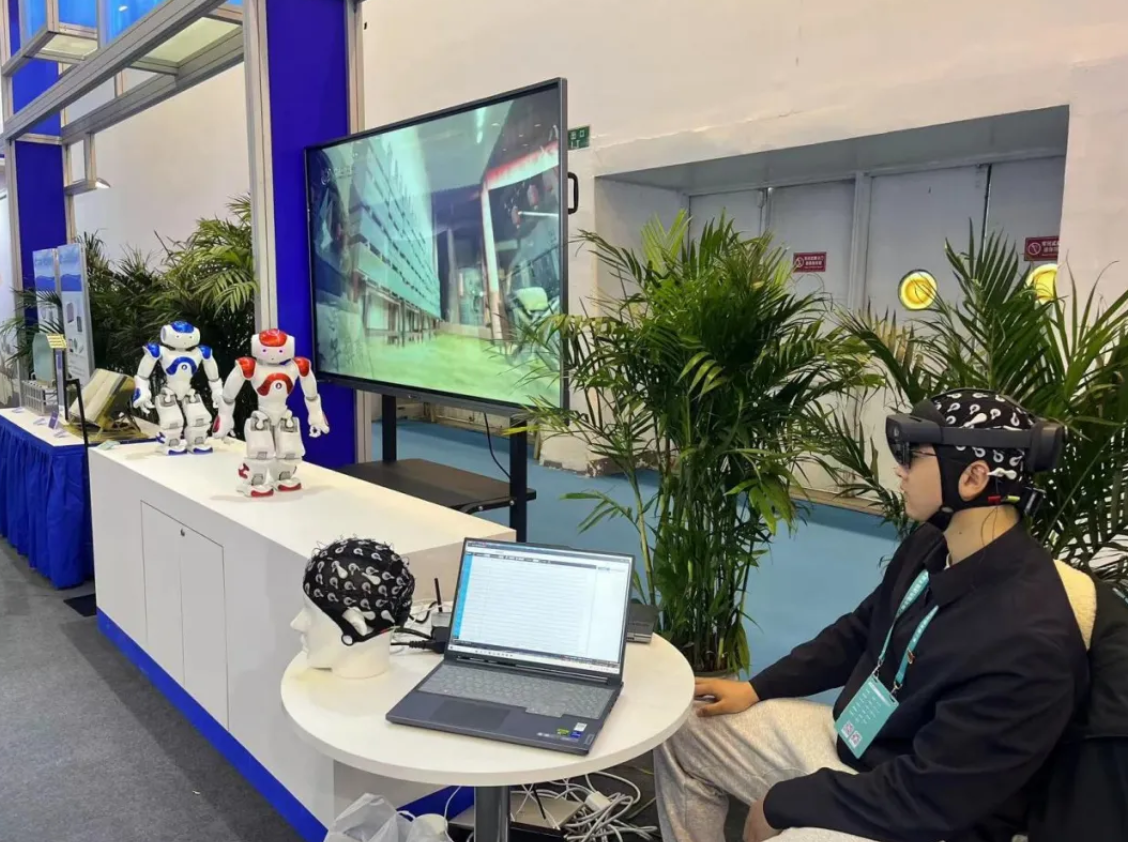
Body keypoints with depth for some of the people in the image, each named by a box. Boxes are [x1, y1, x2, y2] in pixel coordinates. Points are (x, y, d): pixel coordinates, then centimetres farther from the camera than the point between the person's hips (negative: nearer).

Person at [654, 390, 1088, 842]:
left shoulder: (1028, 638, -31)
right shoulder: (931, 544, -6)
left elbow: (926, 797, -27)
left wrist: (782, 802, -17)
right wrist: (756, 689, 6)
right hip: (847, 738, 8)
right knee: (686, 730, 7)